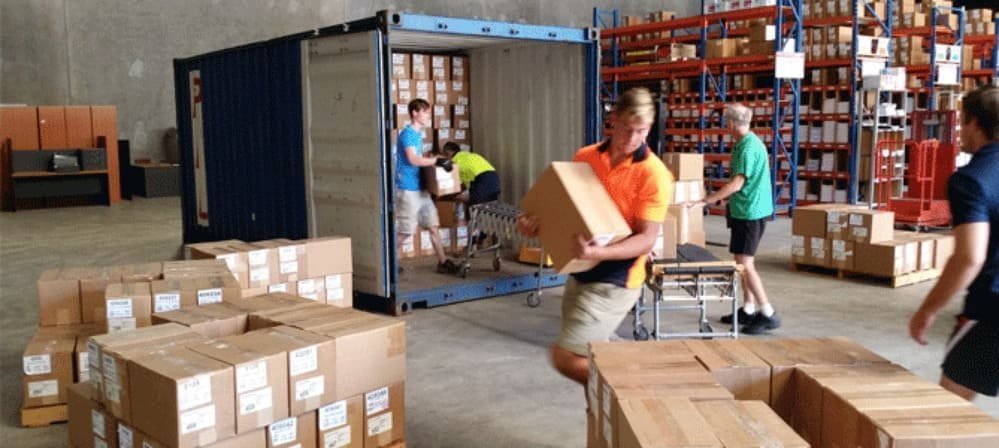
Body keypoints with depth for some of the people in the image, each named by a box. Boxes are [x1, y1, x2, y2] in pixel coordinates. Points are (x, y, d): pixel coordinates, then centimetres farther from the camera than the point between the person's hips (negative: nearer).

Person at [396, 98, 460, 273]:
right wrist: (437, 160, -22)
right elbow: (413, 159, -24)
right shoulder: (407, 133, -13)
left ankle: (442, 262, 15)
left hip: (421, 188, 9)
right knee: (405, 231, -2)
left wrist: (434, 161, 8)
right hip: (408, 189, -9)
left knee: (433, 226, 9)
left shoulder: (418, 134, 14)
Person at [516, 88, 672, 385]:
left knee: (564, 357, -7)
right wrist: (534, 222, -7)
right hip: (580, 271, 7)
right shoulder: (585, 157, 2)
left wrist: (601, 253, -36)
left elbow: (647, 239, -19)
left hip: (614, 280, -7)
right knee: (592, 355, 18)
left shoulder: (654, 174, -16)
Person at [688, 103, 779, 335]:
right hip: (748, 210, 10)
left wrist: (705, 200, -21)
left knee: (745, 263, -8)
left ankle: (768, 314, -5)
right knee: (744, 261, 14)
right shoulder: (748, 143, 12)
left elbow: (736, 184, -23)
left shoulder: (748, 147, -19)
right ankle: (748, 309, 21)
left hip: (750, 212, -10)